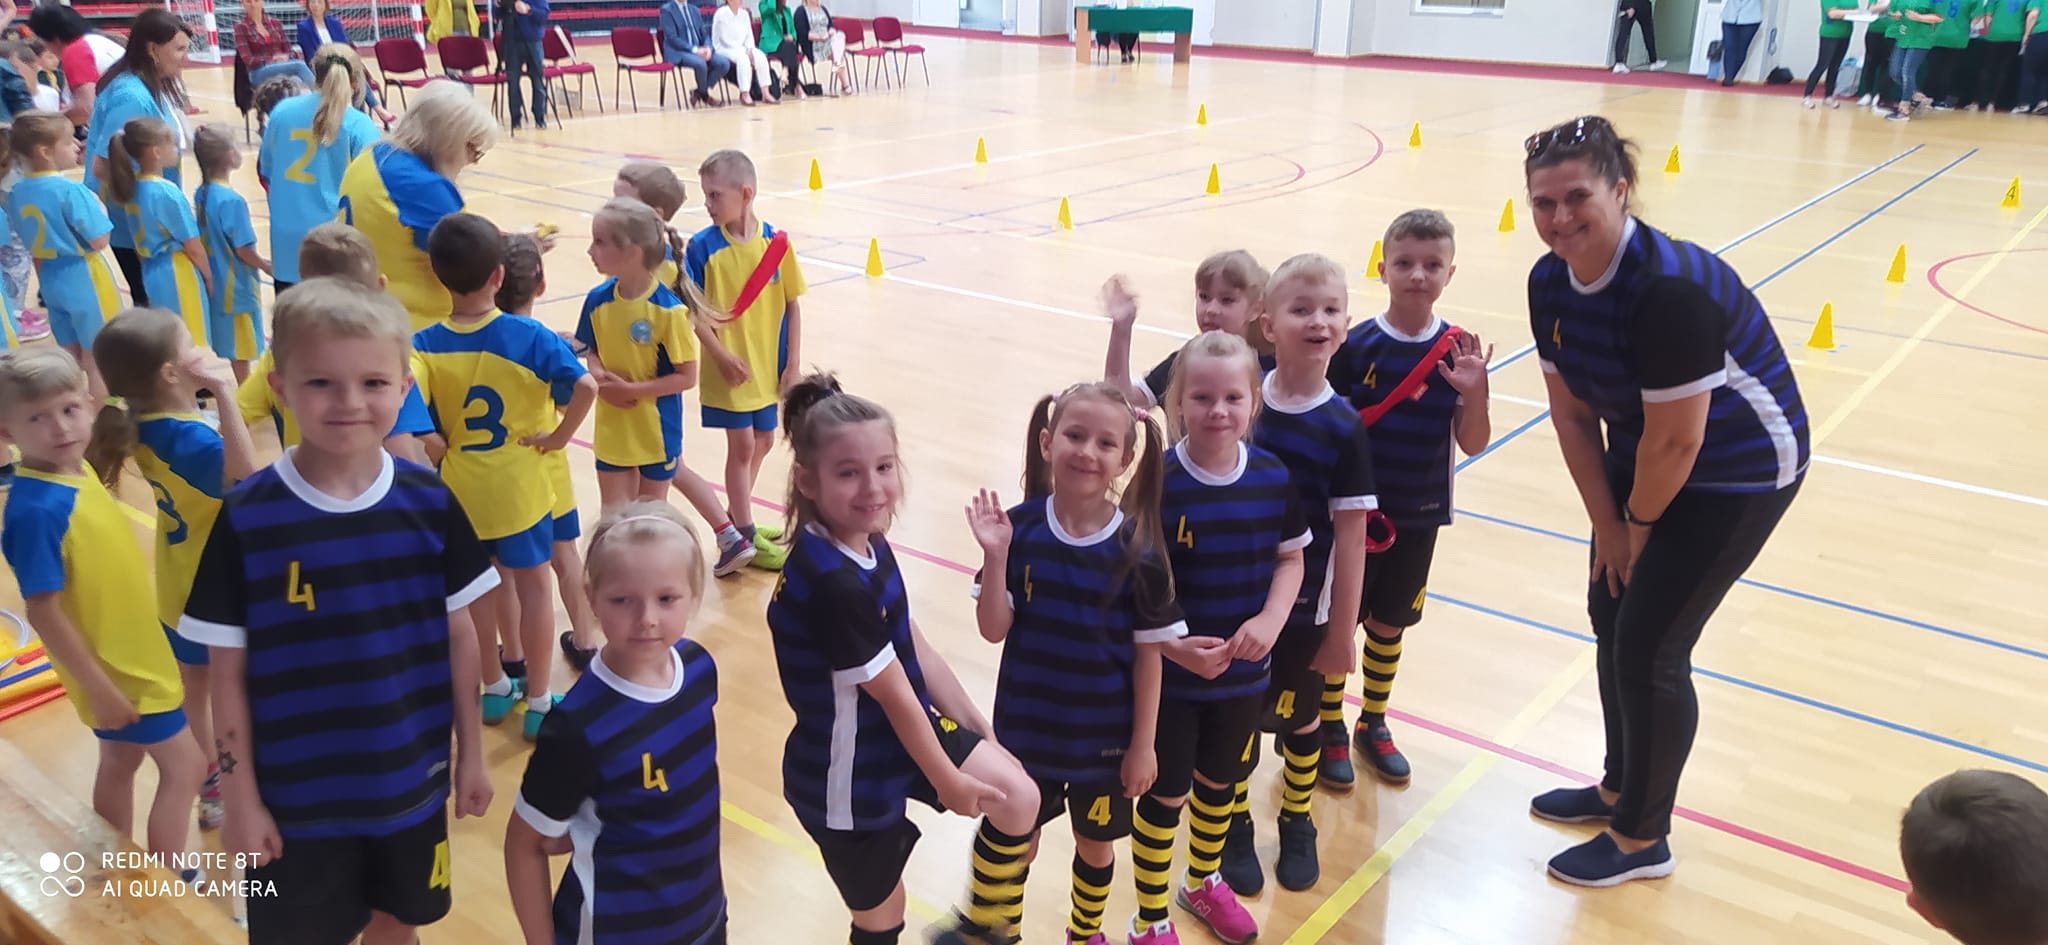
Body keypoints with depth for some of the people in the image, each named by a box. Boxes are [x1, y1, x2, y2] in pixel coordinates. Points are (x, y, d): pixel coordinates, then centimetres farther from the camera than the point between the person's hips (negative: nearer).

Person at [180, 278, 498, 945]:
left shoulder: (430, 503, -9)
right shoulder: (246, 518, -15)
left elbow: (458, 636, 0)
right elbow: (228, 672, -8)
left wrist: (471, 755, 4)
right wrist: (241, 800, -5)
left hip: (414, 783, 2)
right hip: (298, 800, -1)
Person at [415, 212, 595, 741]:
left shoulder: (425, 345, -10)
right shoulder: (528, 336, -14)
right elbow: (586, 386, -26)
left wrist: (443, 447, -5)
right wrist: (559, 437, -14)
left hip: (459, 490, 2)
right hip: (519, 487, -2)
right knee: (533, 586, 12)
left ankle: (494, 688, 36)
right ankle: (537, 702, 21)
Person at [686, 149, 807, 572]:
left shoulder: (775, 242, -7)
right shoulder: (703, 246, -12)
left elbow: (792, 304, -1)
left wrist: (793, 362, -2)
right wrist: (722, 357, -16)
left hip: (768, 365, 3)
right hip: (729, 368, -3)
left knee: (762, 441, 16)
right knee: (742, 445, 3)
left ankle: (736, 516, 37)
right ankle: (745, 536, 18)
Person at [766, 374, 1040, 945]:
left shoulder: (869, 545, -4)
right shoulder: (834, 583, -33)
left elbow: (917, 650, 3)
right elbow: (895, 696, -22)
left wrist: (976, 726, 8)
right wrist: (947, 780, -10)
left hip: (906, 730, 8)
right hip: (849, 776, -7)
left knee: (1019, 797, -3)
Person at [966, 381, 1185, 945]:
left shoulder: (1137, 546, -16)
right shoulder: (1020, 526, -14)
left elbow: (1149, 652, -9)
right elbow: (994, 630, -11)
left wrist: (1143, 744, -6)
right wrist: (995, 555, -26)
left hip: (1104, 736, -1)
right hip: (1026, 728, 1)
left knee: (1096, 844, 21)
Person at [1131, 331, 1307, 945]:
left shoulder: (1273, 478, -8)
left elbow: (1291, 558, 2)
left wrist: (1270, 621, -15)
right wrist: (1174, 645, -28)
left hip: (1243, 674, 4)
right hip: (1169, 676, -4)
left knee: (1220, 784, 24)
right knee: (1164, 795, 11)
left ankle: (1203, 882, 50)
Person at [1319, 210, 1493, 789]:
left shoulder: (1459, 353, -4)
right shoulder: (1356, 347, -12)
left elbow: (1473, 445, -4)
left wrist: (1475, 390, -21)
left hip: (1418, 517, 3)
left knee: (1389, 623, 17)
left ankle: (1373, 725, 35)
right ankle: (1329, 728, 27)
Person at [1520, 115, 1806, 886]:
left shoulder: (1670, 287, -33)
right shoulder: (1550, 281, -9)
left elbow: (1676, 441, -26)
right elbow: (1572, 412, -1)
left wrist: (1639, 523, -10)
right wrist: (1605, 523, 0)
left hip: (1738, 471, -7)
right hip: (1641, 459, 8)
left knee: (1649, 645, -3)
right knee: (1610, 616, 14)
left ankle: (1642, 840, 17)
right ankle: (1620, 787, 37)